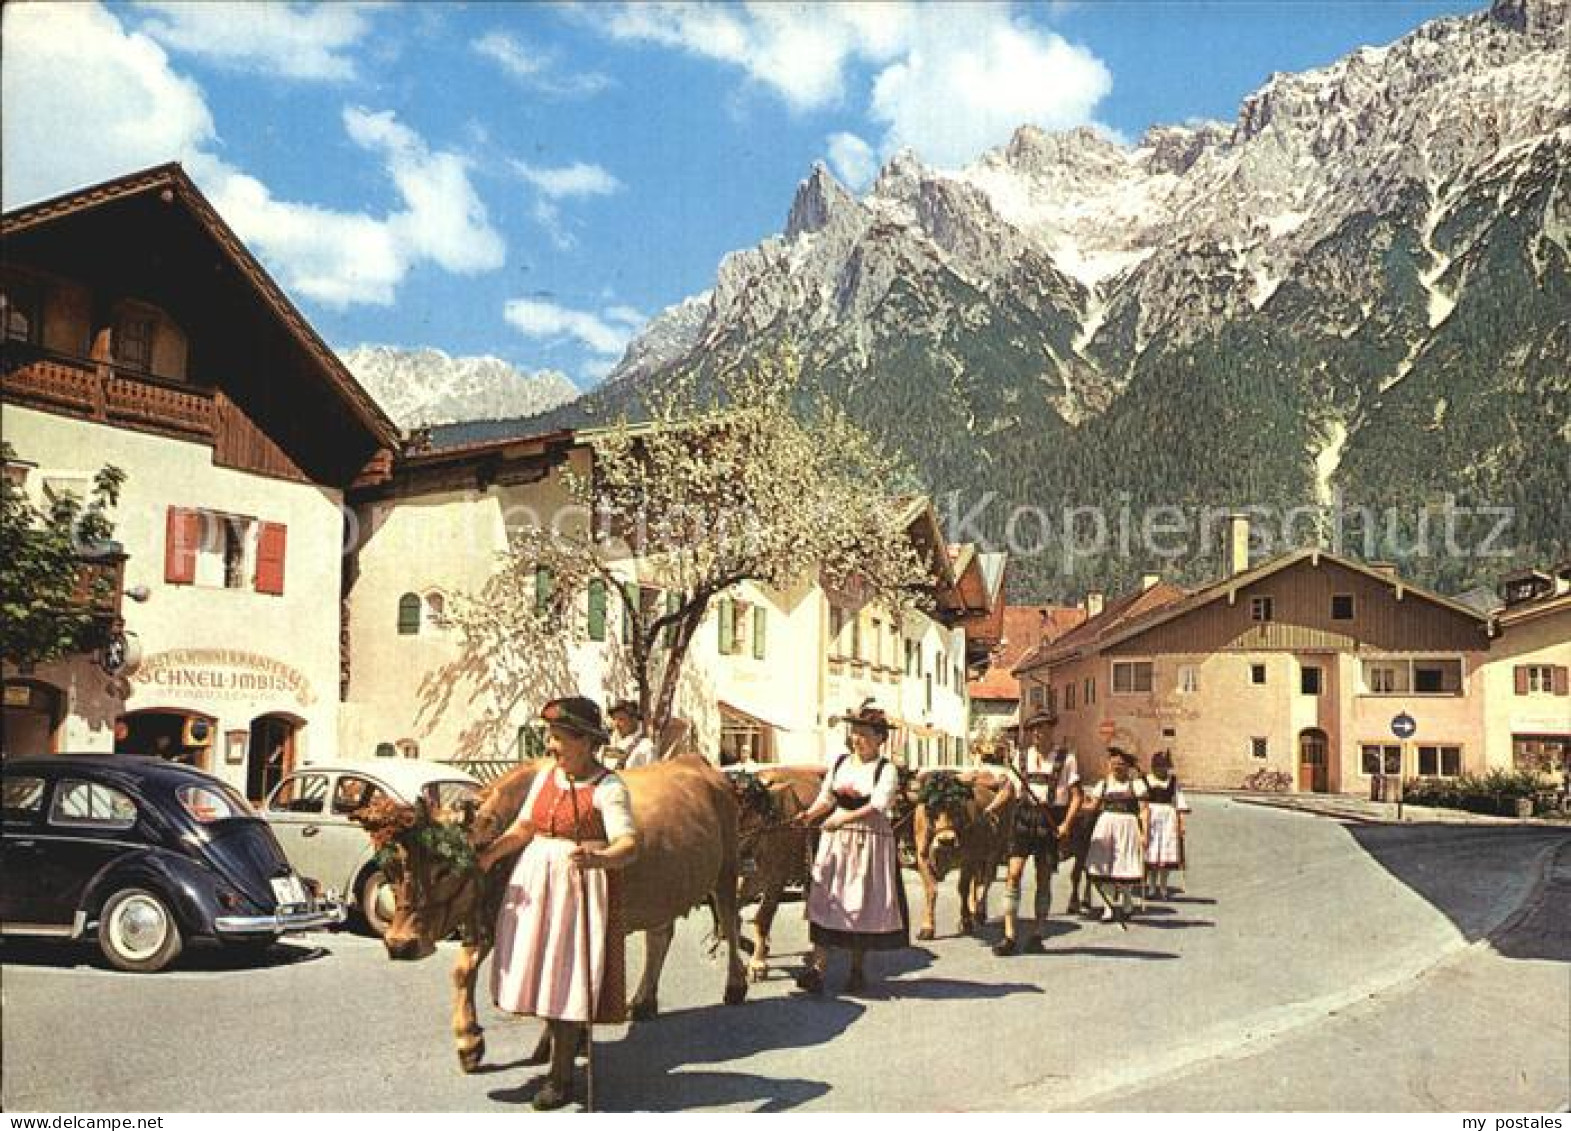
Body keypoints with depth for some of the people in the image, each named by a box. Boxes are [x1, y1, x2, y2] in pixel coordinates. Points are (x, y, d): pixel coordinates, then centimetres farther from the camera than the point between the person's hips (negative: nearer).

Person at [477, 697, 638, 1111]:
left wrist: (597, 858, -43)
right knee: (540, 964, 16)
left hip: (581, 888, -6)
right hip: (533, 883, 7)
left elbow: (629, 845, -23)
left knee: (569, 972, -4)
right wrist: (488, 853, -3)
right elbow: (523, 828, 11)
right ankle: (553, 1032, 46)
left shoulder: (608, 788, -13)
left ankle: (562, 1075, 8)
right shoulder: (545, 777, 8)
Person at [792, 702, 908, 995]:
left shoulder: (886, 769, -4)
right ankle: (816, 970, -8)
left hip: (871, 842, -3)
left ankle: (857, 969, 19)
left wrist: (843, 819, -26)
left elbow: (877, 806, -16)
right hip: (835, 841, 3)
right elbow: (826, 798, 13)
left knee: (864, 905, 3)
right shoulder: (840, 762, 10)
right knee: (826, 901, -5)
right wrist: (809, 815, -5)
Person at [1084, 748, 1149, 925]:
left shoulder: (1136, 783, 2)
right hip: (1106, 824, 3)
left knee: (1125, 869, 0)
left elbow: (1143, 810, -1)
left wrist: (1144, 833, -9)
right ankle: (1108, 907, 11)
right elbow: (1093, 806, 7)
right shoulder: (1104, 784, 11)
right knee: (1102, 867, -1)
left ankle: (1127, 903, 26)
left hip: (1127, 826, -3)